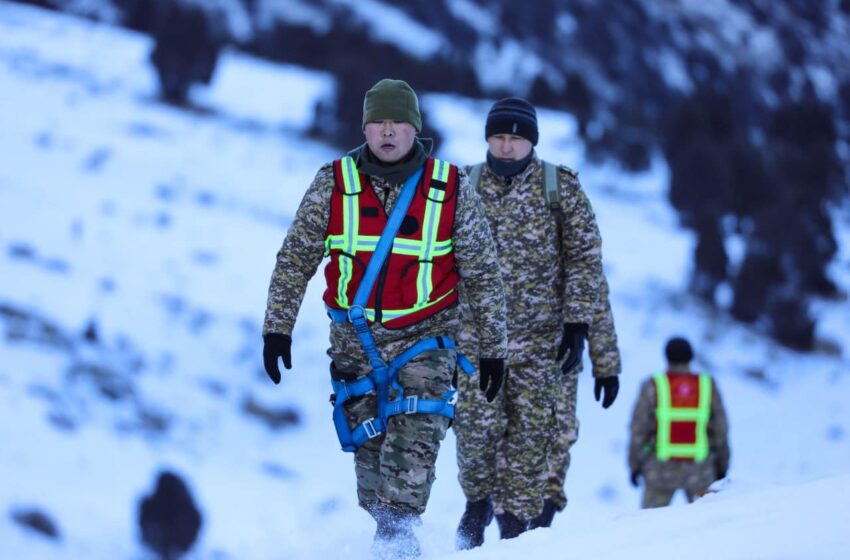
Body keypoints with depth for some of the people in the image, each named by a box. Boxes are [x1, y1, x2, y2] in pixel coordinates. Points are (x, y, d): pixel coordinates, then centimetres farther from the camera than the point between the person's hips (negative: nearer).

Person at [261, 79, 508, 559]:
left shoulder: (451, 189, -3)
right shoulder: (333, 184, -1)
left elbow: (483, 274, 4)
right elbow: (295, 259, 5)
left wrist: (494, 347, 6)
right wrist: (278, 328, 0)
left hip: (425, 337, -2)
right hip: (356, 338, 2)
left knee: (416, 436, -21)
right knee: (369, 444, 2)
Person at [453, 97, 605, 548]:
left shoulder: (560, 186, 1)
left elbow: (585, 257, 1)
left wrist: (577, 323, -5)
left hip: (541, 333, -1)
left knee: (530, 428, -3)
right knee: (479, 422, -10)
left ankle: (515, 520, 7)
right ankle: (479, 497, 15)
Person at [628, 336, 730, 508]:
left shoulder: (653, 387, -8)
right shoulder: (708, 387, -4)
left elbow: (638, 430, -5)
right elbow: (720, 431, 1)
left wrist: (634, 466, 7)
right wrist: (722, 467, 13)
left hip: (662, 469, -1)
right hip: (699, 471, 1)